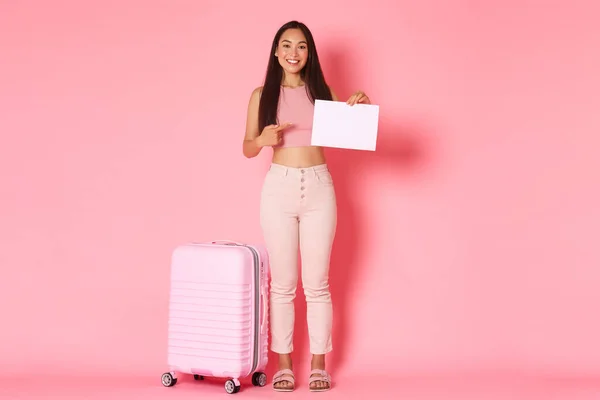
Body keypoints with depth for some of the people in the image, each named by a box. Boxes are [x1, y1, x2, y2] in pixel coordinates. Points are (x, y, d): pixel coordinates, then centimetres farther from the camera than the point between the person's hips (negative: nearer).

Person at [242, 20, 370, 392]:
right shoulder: (262, 95, 4)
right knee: (283, 284, 5)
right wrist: (262, 139, -14)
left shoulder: (322, 92, 6)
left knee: (317, 284, 5)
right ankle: (284, 363, 16)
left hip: (319, 187, 1)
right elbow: (247, 149, 7)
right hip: (279, 187, 0)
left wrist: (360, 107, -7)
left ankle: (319, 364, 16)